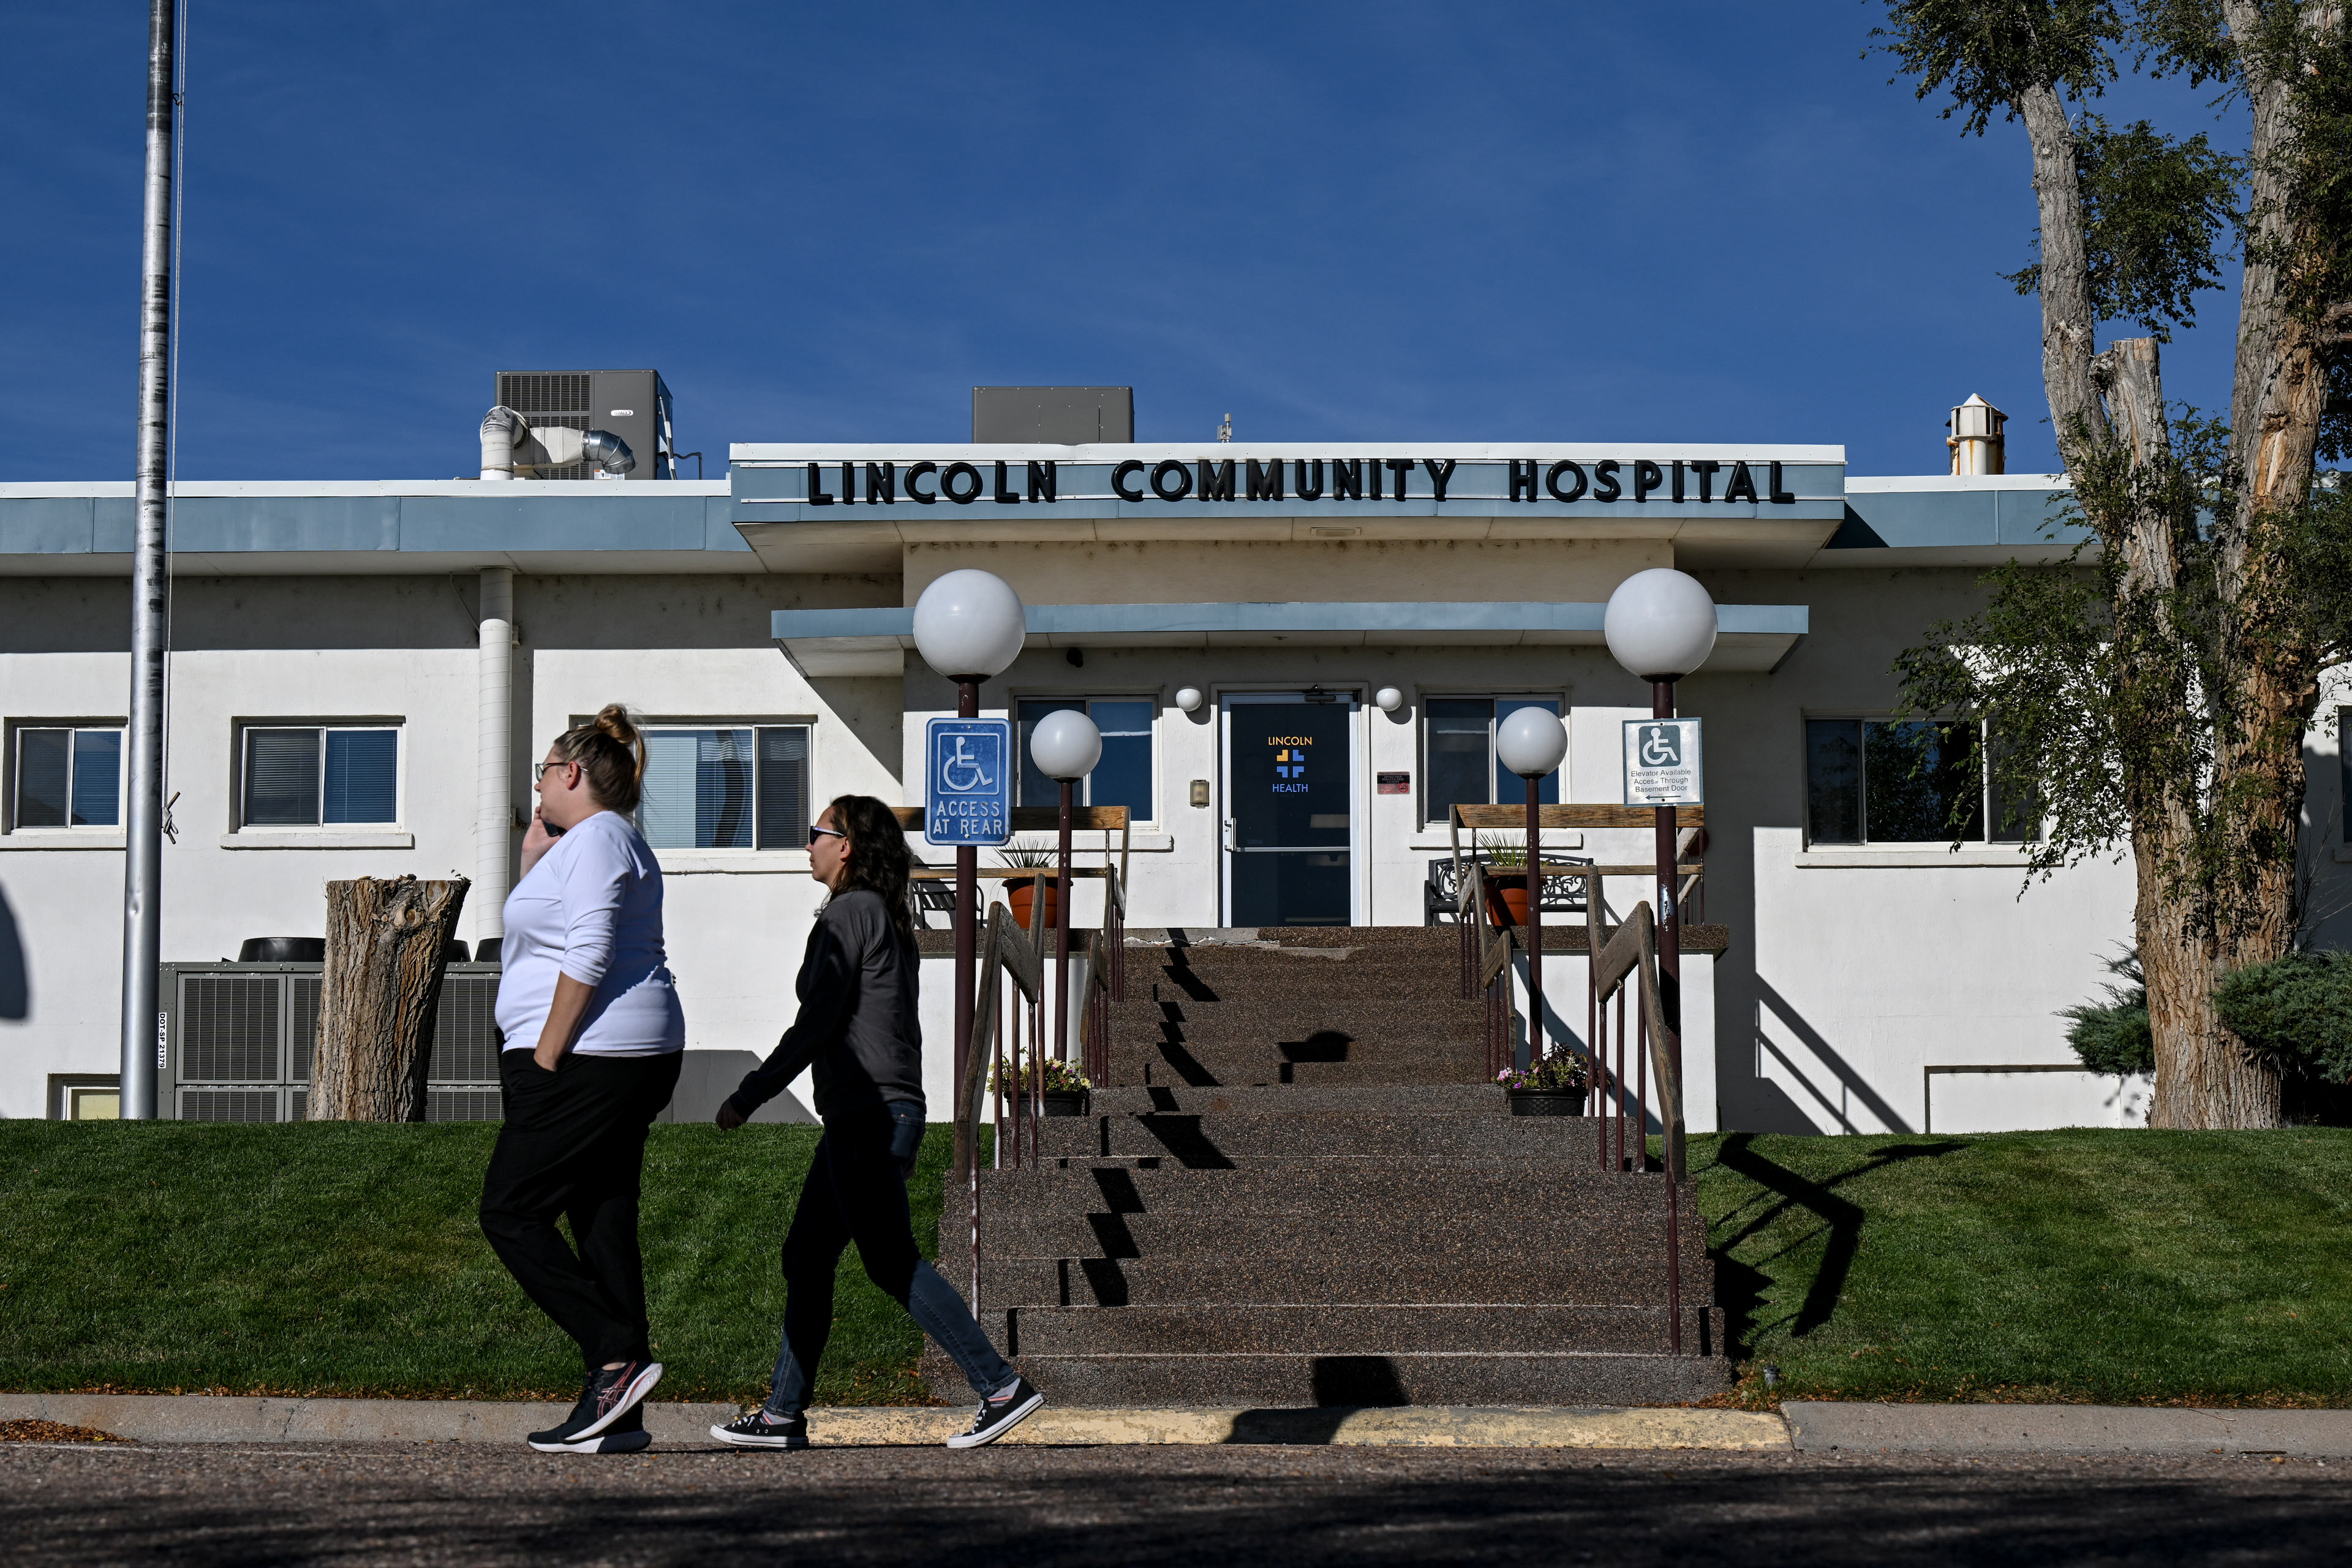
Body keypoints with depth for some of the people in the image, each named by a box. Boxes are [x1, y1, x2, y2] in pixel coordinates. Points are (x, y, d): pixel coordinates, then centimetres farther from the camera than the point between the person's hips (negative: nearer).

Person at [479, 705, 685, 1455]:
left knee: (510, 1213, -6)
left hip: (590, 1056, -10)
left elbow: (588, 957, -20)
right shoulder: (608, 841, 23)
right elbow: (541, 946, 30)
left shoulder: (596, 838, -9)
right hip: (629, 1061, 10)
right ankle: (616, 1415, 5)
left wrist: (544, 1058, -18)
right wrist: (532, 863, 22)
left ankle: (618, 1356, -13)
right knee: (602, 1223, 7)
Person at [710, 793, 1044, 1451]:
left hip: (868, 1113, -10)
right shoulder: (887, 918, 18)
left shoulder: (848, 913, -10)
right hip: (884, 1112, 10)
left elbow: (815, 1025, -14)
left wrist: (748, 1096, -9)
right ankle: (783, 1414, 12)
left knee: (893, 1263, -9)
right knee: (805, 1258, 11)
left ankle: (1002, 1386, -10)